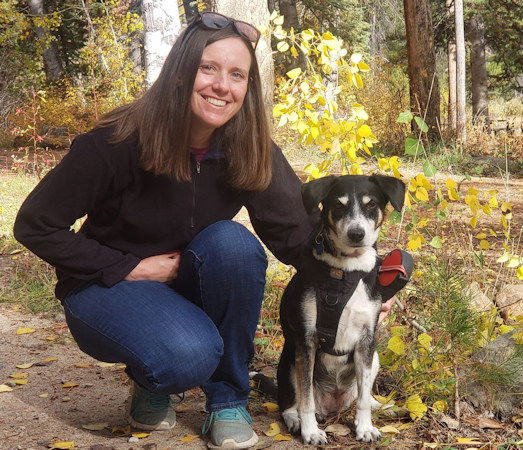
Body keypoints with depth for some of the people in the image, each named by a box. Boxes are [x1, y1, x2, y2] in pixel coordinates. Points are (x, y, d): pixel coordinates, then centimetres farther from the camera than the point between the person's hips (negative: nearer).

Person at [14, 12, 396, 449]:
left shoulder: (252, 150, -13)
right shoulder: (118, 141, -23)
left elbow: (298, 238, -16)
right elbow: (35, 225, -16)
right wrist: (129, 268, -21)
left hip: (187, 286, 4)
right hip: (109, 286, -4)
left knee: (232, 242, -29)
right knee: (188, 355, -34)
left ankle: (228, 399, -11)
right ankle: (152, 383, 5)